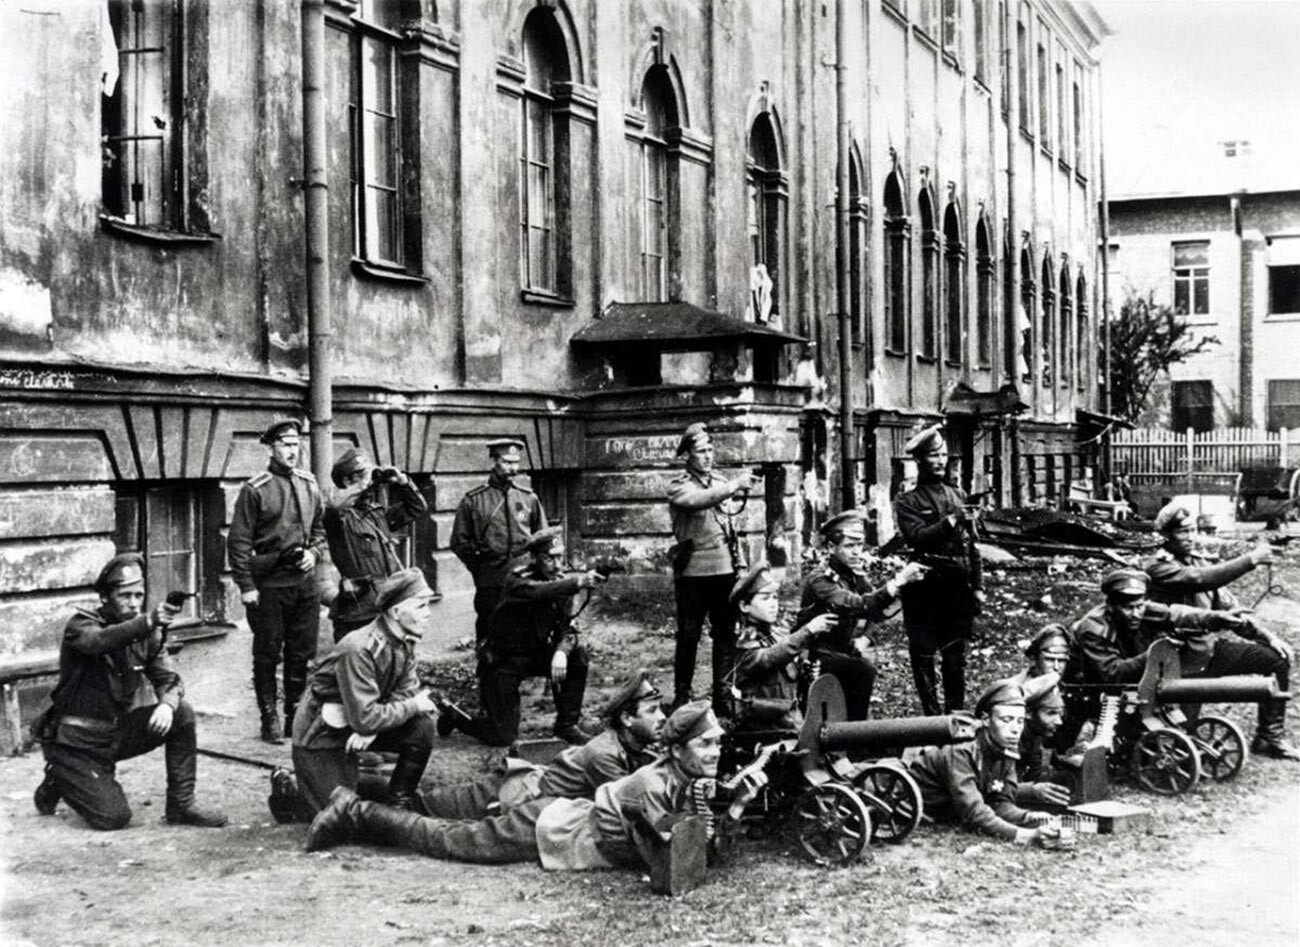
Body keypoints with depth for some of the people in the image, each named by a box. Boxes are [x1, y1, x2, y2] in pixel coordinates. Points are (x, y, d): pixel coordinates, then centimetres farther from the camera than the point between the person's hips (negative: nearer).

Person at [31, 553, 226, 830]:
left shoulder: (147, 633, 0)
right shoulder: (81, 625, -16)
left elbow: (168, 679, -3)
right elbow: (99, 641, -39)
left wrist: (167, 704, -28)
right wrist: (149, 622, -57)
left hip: (118, 732, 5)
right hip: (78, 743, -5)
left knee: (182, 713, -14)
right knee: (113, 817, -15)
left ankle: (181, 805, -5)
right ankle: (57, 781, 14)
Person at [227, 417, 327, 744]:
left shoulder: (309, 485, 9)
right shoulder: (255, 489, -8)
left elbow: (320, 528, 22)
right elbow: (238, 541, -8)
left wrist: (314, 551, 1)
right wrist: (246, 586, -12)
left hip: (304, 581, 5)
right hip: (269, 584, -5)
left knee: (302, 654, 10)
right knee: (267, 655, 3)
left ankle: (297, 715, 21)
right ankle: (269, 720, 12)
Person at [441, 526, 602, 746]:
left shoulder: (562, 583, -4)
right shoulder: (518, 581, -23)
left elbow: (567, 629, -6)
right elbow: (541, 592, -45)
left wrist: (561, 651, -29)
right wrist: (579, 582, -60)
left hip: (536, 654, 6)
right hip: (503, 661, -6)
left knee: (578, 656, -17)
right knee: (503, 737, -9)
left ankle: (567, 724, -2)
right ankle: (456, 718, 20)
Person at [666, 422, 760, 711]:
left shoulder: (720, 483, 16)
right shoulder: (679, 487, -2)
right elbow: (698, 500, -26)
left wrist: (740, 565, 13)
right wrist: (734, 487, -33)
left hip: (725, 571, 5)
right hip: (693, 572, -5)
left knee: (726, 634, 6)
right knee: (689, 636, 1)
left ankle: (723, 696, 12)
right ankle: (681, 697, 8)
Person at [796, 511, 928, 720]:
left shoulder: (856, 578, 8)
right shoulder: (820, 581, -18)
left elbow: (878, 612, -6)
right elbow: (858, 606, -34)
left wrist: (901, 580, -20)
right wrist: (898, 581, -41)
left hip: (844, 653, 7)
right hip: (816, 660, -7)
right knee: (863, 670, -26)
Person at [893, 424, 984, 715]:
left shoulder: (957, 495, 14)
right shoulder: (907, 502, 1)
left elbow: (971, 545, 15)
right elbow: (917, 537, -16)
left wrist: (977, 586, 11)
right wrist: (950, 522, -24)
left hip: (958, 590, 4)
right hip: (925, 590, -4)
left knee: (956, 658, 8)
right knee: (923, 656, -1)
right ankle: (932, 717, 6)